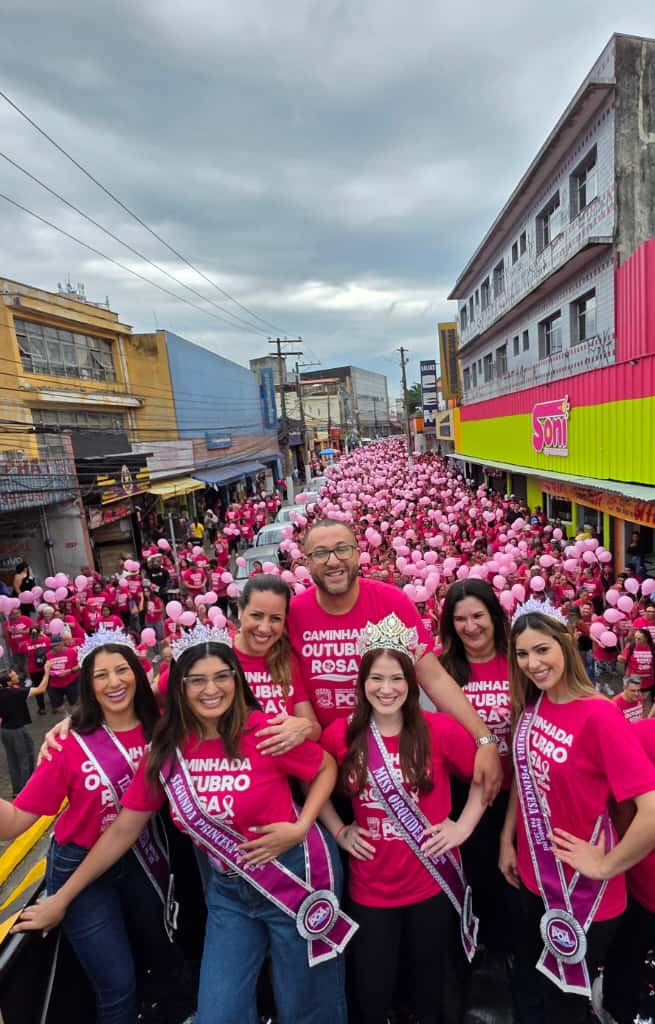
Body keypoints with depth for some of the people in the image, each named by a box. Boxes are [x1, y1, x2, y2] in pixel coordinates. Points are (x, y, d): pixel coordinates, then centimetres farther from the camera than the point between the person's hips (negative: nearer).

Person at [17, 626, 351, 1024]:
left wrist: (301, 827, -21)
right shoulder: (167, 748, -10)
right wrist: (61, 898, 4)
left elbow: (327, 767, -8)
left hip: (297, 877, -3)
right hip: (229, 889, 4)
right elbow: (123, 830, 0)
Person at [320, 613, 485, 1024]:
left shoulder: (440, 730, -17)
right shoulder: (340, 735, -11)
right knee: (372, 991, 17)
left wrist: (463, 826, -7)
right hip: (370, 887, 1)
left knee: (429, 983, 21)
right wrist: (339, 831, -3)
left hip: (433, 883, -1)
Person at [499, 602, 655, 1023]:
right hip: (534, 879, 6)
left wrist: (606, 866, -20)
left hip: (583, 894, -6)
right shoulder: (531, 705, -5)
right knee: (531, 989, 26)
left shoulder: (599, 715, -27)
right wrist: (507, 840, 7)